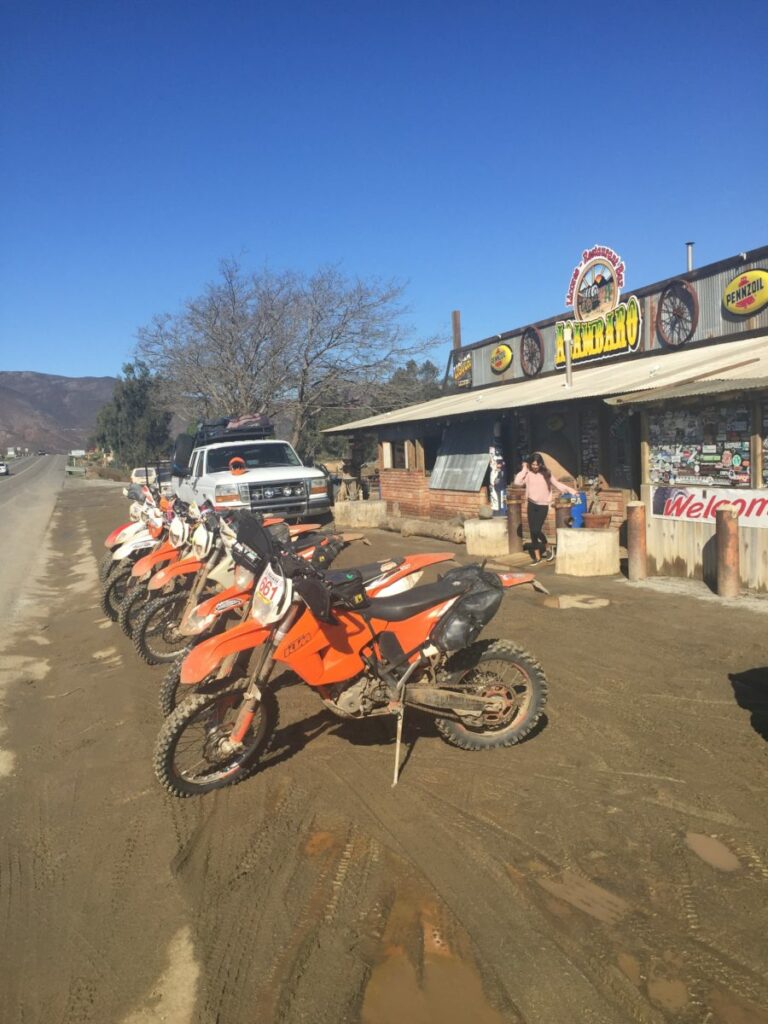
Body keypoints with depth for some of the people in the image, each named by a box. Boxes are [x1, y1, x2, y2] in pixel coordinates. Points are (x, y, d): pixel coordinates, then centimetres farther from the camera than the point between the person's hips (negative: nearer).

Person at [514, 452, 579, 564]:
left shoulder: (546, 473, -1)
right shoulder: (528, 473, -1)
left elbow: (557, 484, 7)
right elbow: (517, 481, -16)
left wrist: (571, 490, 2)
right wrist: (524, 469, -11)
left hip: (543, 505, -2)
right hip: (532, 505, 2)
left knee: (536, 530, -13)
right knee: (532, 531, 3)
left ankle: (547, 548, 13)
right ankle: (537, 556, 14)